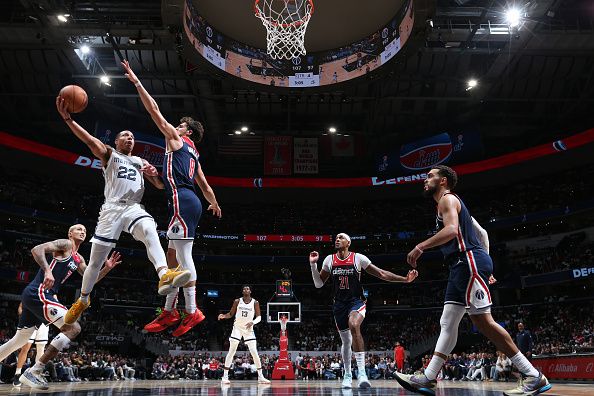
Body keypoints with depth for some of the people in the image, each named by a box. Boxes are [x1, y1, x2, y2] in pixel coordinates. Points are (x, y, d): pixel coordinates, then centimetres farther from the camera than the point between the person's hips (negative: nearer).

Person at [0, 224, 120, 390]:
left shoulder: (78, 259, 22)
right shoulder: (65, 244, -3)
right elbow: (37, 249, -16)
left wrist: (107, 268, 7)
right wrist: (47, 270, -30)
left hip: (33, 296, 10)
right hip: (38, 293, -10)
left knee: (19, 340, 21)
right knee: (73, 327, -17)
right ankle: (33, 372, -16)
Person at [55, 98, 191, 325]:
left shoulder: (141, 162, 25)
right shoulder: (109, 155, 13)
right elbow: (91, 141, -6)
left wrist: (153, 173, -3)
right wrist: (67, 119, -22)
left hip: (134, 208, 2)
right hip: (112, 208, -2)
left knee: (150, 231, -33)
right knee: (96, 259, 3)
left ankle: (164, 276, -54)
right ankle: (83, 299, 27)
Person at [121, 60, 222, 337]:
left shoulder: (176, 139, 6)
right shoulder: (194, 155, 28)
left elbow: (155, 111, 3)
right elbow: (205, 186, 31)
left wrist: (136, 82, 8)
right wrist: (214, 204, 47)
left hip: (182, 200, -9)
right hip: (189, 202, 10)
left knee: (183, 255, -12)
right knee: (174, 255, 11)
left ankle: (192, 311, -13)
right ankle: (168, 311, 15)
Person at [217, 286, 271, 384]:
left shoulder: (255, 303, -3)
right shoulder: (237, 301, -2)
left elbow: (259, 317, -3)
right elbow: (231, 314, 5)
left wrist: (252, 322, -22)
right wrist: (224, 316, -15)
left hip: (249, 329, 0)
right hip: (237, 328, 0)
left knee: (254, 352, -4)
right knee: (231, 351, -4)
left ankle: (260, 377, 4)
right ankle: (225, 377, 1)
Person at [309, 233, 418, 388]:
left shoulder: (358, 258, -6)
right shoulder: (329, 260, 3)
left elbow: (381, 274, -4)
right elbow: (318, 284, 8)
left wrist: (405, 279, -11)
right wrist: (313, 264, -6)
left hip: (356, 301, -4)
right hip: (339, 304, 4)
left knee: (354, 325, -34)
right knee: (346, 341, 12)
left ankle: (362, 373, -33)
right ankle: (347, 375, 33)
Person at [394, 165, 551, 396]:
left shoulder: (447, 198, -3)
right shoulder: (452, 203, 27)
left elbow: (451, 229, -22)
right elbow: (480, 232, 28)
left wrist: (421, 247, -22)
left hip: (469, 262, -11)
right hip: (463, 266, 11)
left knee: (482, 320, -12)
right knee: (447, 323, 6)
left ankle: (534, 377, -6)